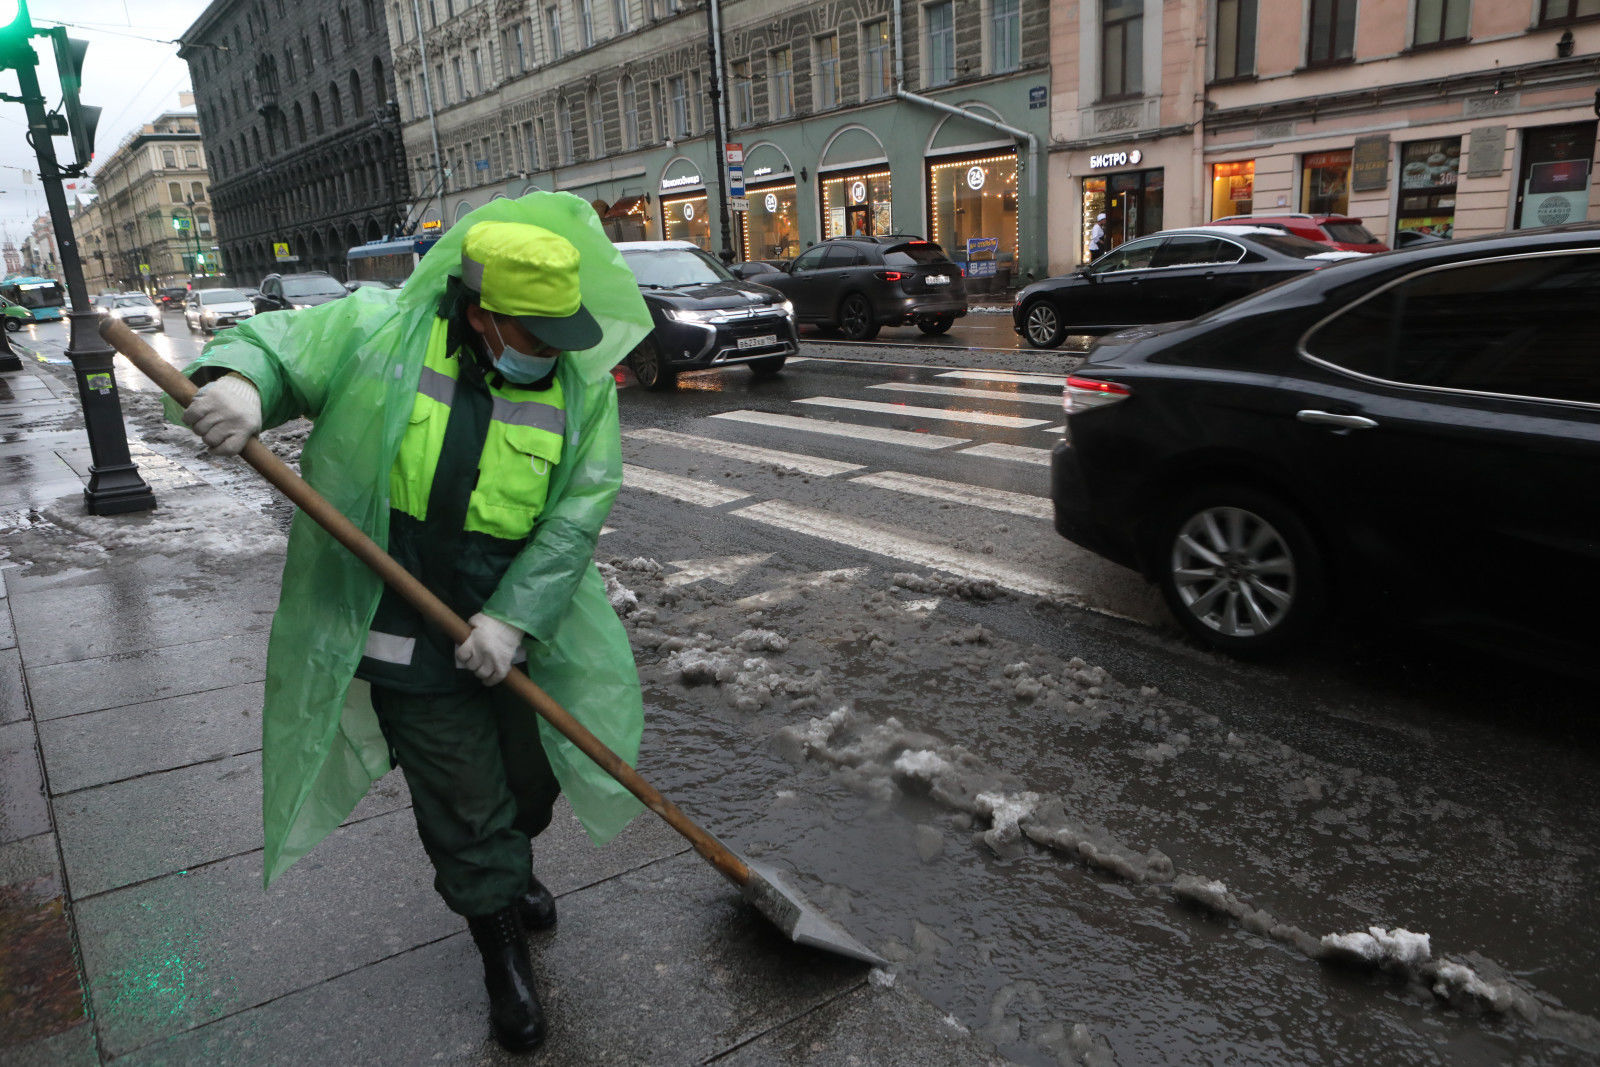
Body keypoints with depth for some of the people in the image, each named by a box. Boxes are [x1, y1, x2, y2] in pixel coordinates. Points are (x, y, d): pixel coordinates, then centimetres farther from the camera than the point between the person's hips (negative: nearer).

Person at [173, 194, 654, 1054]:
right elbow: (273, 346, -5)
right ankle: (503, 953, 33)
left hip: (521, 628, 3)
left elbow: (575, 518, -10)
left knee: (535, 776, 21)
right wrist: (238, 383, -30)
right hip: (408, 640, -2)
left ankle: (505, 872, 56)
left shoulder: (582, 381, -8)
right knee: (464, 803, 8)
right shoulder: (377, 331, -12)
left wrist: (514, 618, -18)